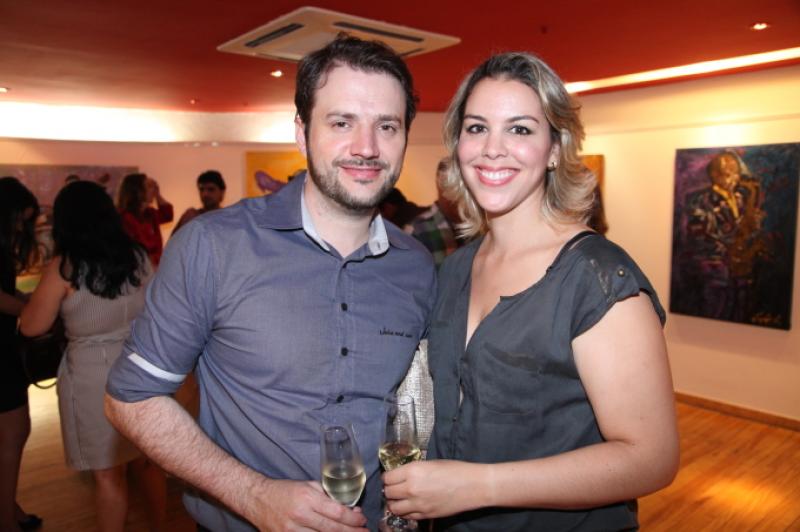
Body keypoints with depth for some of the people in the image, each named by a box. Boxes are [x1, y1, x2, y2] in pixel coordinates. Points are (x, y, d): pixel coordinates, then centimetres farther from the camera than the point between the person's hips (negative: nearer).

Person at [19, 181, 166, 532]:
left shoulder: (64, 267, -10)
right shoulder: (138, 257, 1)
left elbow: (31, 327, -2)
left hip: (94, 377, -4)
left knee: (108, 474, 10)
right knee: (149, 460, 20)